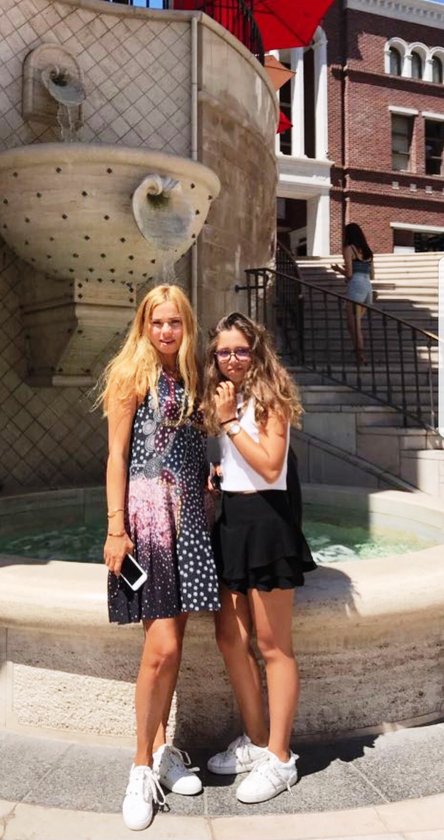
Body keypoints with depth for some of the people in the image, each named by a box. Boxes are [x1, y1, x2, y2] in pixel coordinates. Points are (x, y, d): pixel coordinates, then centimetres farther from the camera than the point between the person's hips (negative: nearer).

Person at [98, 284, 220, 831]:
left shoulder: (190, 379, 16)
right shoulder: (132, 374, -2)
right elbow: (116, 455, -7)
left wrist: (206, 507, 8)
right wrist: (116, 528, -12)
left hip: (188, 513, 6)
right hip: (147, 509, -6)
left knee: (171, 642, 11)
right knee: (162, 646, -7)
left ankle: (161, 750, 28)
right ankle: (143, 766, 12)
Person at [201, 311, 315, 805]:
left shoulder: (269, 395, -8)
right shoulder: (225, 397, 13)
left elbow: (270, 466, -19)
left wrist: (229, 419, -16)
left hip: (264, 519, -8)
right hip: (231, 519, 8)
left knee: (272, 647, 2)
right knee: (230, 637, 12)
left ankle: (279, 759, 17)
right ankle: (256, 741, 29)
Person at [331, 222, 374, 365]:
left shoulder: (349, 249, 2)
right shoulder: (367, 251, 21)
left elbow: (349, 274, -7)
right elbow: (372, 276, 21)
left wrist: (338, 269, 13)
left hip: (356, 287, -7)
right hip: (368, 288, 7)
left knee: (353, 324, -12)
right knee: (358, 322, 17)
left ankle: (361, 356, -24)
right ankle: (360, 352, 14)